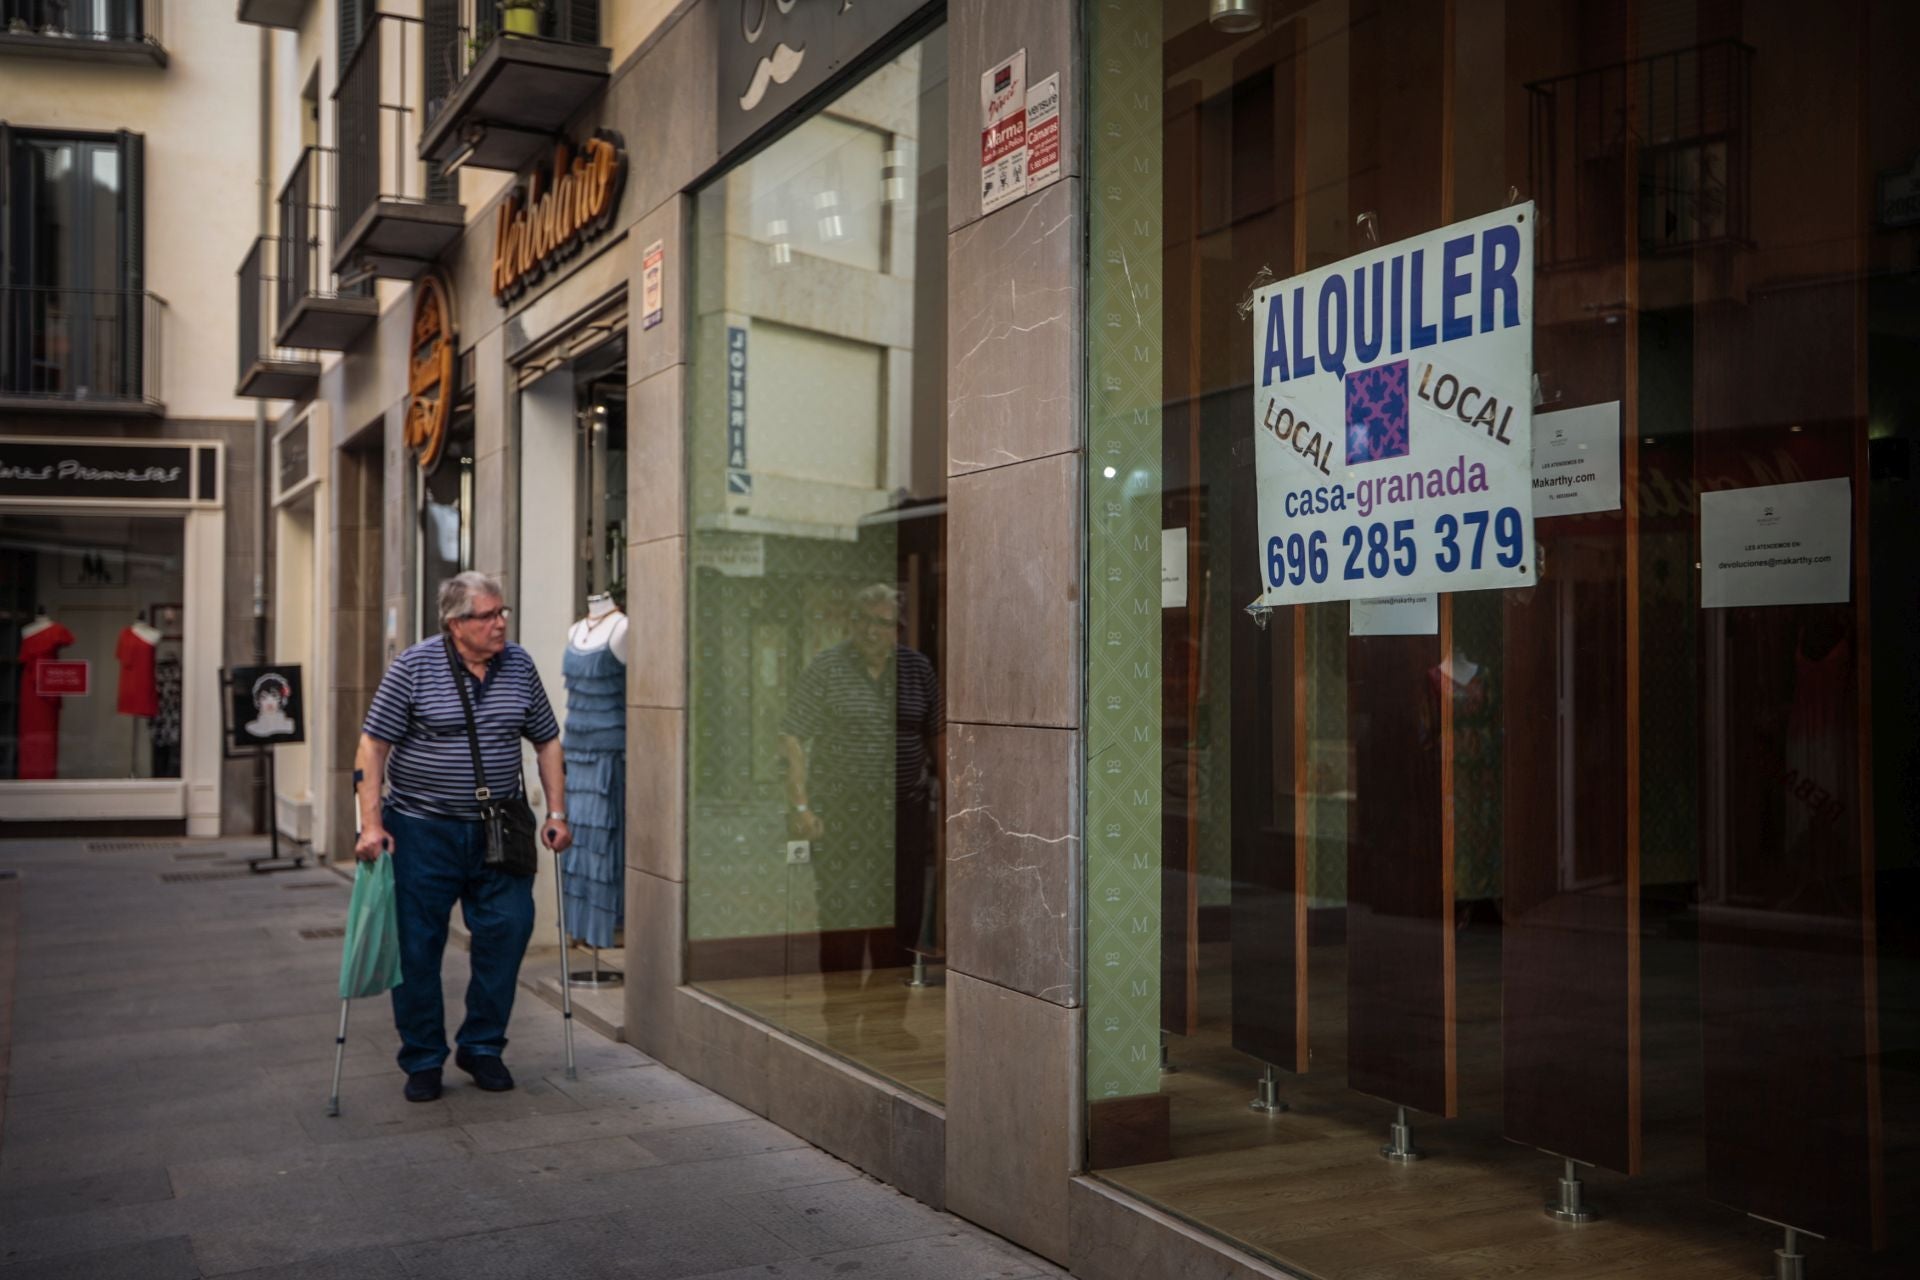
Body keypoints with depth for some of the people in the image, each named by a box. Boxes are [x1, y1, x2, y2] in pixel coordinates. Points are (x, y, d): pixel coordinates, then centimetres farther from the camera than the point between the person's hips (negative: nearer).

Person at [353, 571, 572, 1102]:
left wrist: (556, 813, 6)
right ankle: (423, 1061, 17)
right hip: (422, 829, -3)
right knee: (418, 945, 2)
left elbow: (546, 740, 12)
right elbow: (373, 744, -7)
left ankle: (482, 1047, 17)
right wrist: (371, 822, -13)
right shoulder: (413, 667, -8)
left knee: (508, 930, -1)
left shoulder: (519, 666, 4)